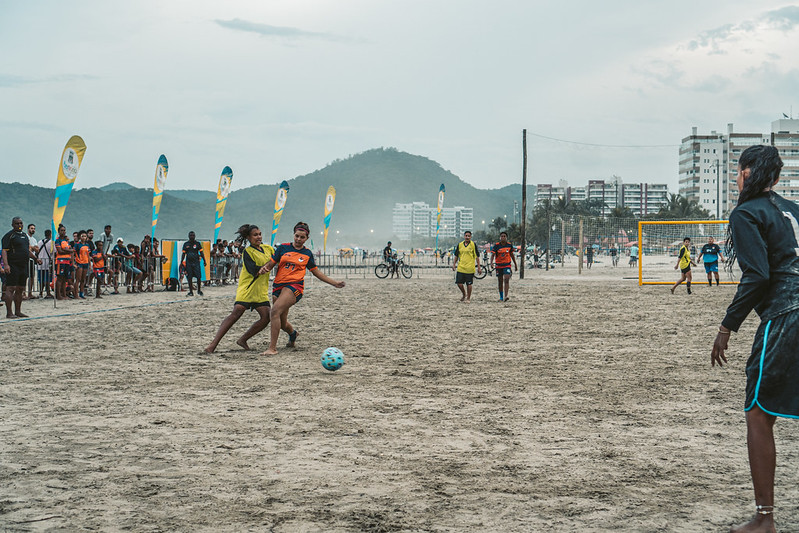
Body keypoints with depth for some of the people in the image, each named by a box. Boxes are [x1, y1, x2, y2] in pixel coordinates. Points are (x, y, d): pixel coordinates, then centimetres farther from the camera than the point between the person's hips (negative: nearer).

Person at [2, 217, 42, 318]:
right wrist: (5, 264, -25)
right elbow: (4, 251, -13)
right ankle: (9, 313, -10)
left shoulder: (25, 235, 19)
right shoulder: (9, 235, -6)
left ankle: (18, 311, 17)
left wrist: (35, 258, 14)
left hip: (23, 266, 8)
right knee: (10, 288, -9)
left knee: (20, 289, 11)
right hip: (13, 266, -8)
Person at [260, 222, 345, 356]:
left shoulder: (307, 253, 10)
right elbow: (270, 264, 10)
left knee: (275, 311, -26)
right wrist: (264, 269, -14)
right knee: (281, 323, 8)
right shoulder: (283, 248, 9)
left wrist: (335, 283, 20)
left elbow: (316, 272, 20)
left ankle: (272, 348, -25)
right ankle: (293, 333, 46)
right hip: (278, 285, 3)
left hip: (295, 285, -3)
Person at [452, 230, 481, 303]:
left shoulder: (473, 245, -1)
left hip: (469, 268, -3)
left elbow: (477, 256, 0)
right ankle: (464, 294, 27)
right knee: (459, 283, 0)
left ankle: (468, 298, 16)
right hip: (460, 267, 3)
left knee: (469, 284, 2)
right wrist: (454, 264, 12)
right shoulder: (460, 244, 8)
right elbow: (456, 255, 18)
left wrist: (478, 267, -2)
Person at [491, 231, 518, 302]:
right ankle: (501, 297, 21)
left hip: (507, 265, 0)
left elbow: (512, 254, 13)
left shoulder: (509, 245, 0)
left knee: (506, 279, -18)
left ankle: (505, 296, -24)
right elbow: (493, 254, -16)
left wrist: (515, 264, 18)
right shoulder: (496, 246, -7)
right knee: (500, 282, 8)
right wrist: (491, 262, -33)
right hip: (498, 265, 0)